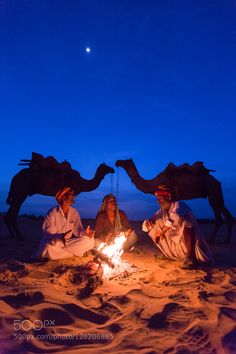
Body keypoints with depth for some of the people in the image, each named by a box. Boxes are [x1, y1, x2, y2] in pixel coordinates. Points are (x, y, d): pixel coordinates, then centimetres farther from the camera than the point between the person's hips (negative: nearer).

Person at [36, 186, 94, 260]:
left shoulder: (74, 212, 1)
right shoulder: (52, 213, -14)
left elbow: (78, 230, -2)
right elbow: (48, 235, -18)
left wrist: (85, 233, -26)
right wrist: (61, 237, -38)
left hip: (67, 243, 5)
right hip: (54, 243, -5)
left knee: (90, 241, -16)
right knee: (49, 249, -39)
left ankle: (58, 253, -11)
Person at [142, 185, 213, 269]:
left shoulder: (178, 204, -16)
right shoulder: (162, 211, 3)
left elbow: (175, 218, -39)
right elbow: (146, 224, 5)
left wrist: (162, 231, -28)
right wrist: (148, 223, -19)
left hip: (187, 242, -7)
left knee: (184, 222, -33)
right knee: (155, 226, 1)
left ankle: (190, 256, -23)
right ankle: (166, 253, 14)